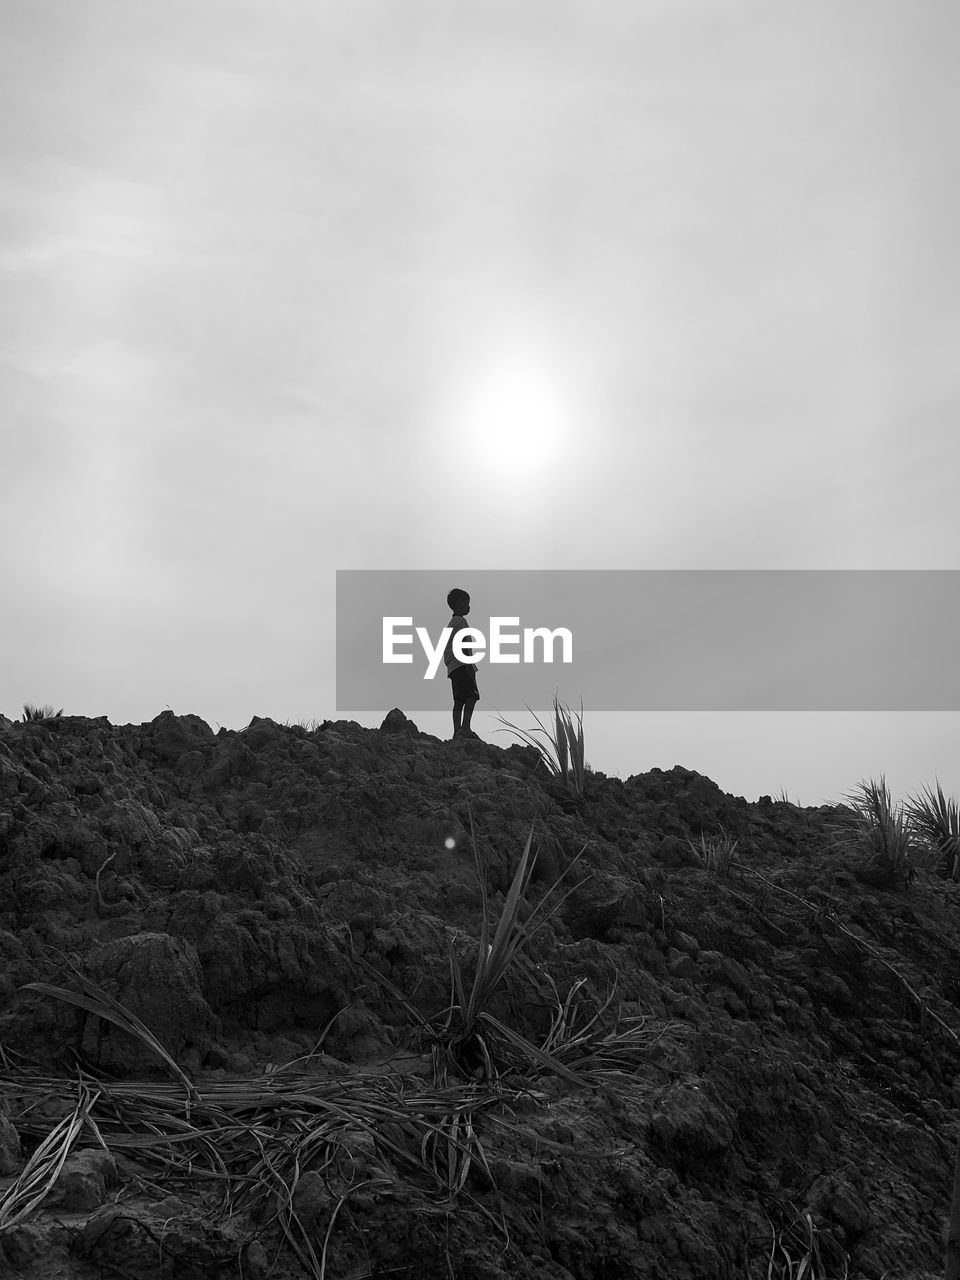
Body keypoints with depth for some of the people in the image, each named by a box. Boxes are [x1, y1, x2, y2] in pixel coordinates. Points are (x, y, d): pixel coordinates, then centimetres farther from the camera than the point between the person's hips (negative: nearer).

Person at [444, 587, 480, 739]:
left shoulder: (450, 624, 24)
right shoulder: (461, 621, -5)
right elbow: (463, 644, -14)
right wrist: (469, 665, -18)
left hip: (452, 667, 10)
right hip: (461, 665, -10)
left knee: (459, 701, 6)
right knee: (472, 696, -16)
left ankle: (457, 732, 1)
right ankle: (465, 728, -26)